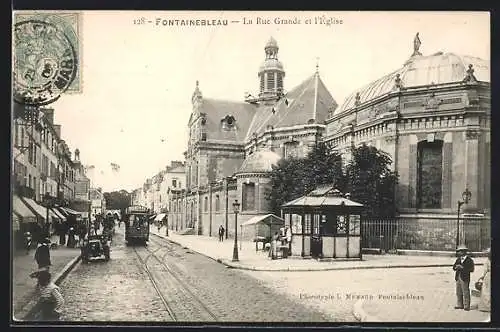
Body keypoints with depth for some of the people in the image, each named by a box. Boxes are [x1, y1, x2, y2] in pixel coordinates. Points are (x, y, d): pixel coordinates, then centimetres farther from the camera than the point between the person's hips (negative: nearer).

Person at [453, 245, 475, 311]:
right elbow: (454, 267, 11)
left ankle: (466, 306, 3)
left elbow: (471, 269, -14)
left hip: (465, 279, -7)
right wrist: (457, 267, -10)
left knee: (465, 292, -3)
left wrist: (462, 268, -17)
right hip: (458, 278, 7)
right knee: (458, 292, 11)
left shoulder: (469, 260, -7)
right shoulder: (458, 259, 14)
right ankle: (459, 305, 20)